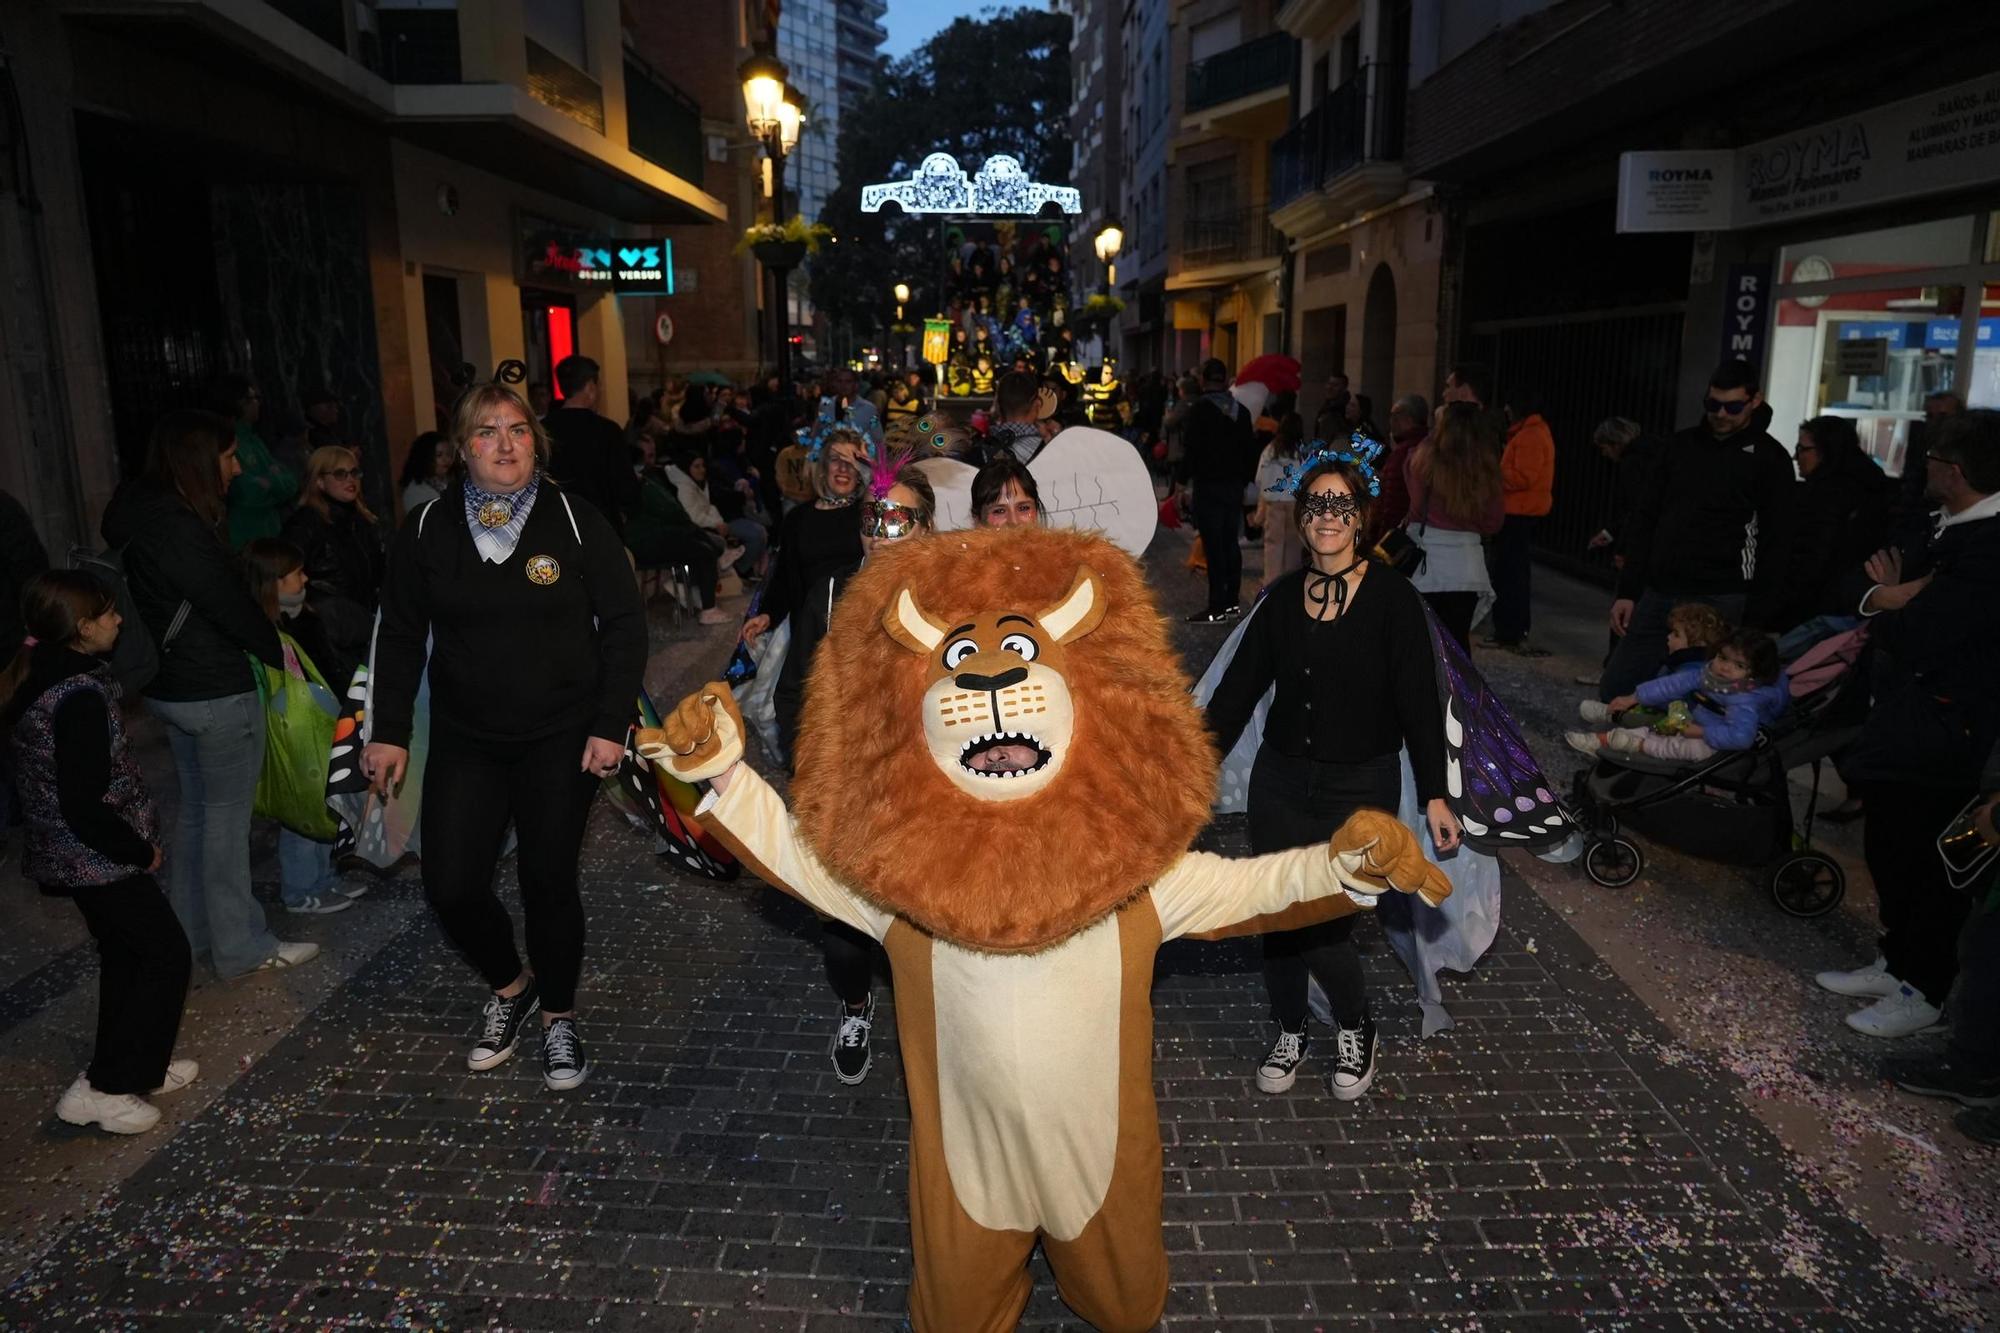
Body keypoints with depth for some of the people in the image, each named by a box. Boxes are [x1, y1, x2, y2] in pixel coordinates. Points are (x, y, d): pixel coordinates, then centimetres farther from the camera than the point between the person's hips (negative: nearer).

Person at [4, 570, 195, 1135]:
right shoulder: (78, 696, -27)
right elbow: (85, 808, -26)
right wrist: (143, 851, -14)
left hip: (65, 851, 9)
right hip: (97, 856, -9)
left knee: (123, 954, 20)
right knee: (167, 955, 4)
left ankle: (131, 1067, 33)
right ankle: (103, 1089, 11)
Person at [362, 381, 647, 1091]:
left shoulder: (575, 520, -6)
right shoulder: (429, 529, 1)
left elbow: (624, 625, -4)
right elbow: (400, 635, 9)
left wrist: (610, 725, -10)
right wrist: (388, 731, 6)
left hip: (560, 740, -2)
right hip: (464, 741, 2)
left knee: (549, 882, 5)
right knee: (451, 885, -2)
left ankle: (559, 1017, 29)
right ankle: (509, 987, 29)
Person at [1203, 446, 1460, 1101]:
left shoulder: (1392, 597, -8)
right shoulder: (1284, 597, 3)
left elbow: (1420, 702, -8)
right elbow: (1241, 683, 3)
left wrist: (1434, 795, -10)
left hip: (1360, 789, -4)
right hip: (1280, 781, 4)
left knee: (1324, 922, -8)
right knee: (1278, 915, 9)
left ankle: (1356, 1029, 23)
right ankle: (1290, 1033, 34)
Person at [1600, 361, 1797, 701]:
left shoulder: (1770, 459, 0)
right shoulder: (1680, 446, 12)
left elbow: (1775, 545, -3)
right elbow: (1643, 522, 13)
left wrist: (1755, 620, -9)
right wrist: (1627, 592, 7)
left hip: (1719, 603, -5)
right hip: (1657, 595, 5)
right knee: (1612, 692, 2)